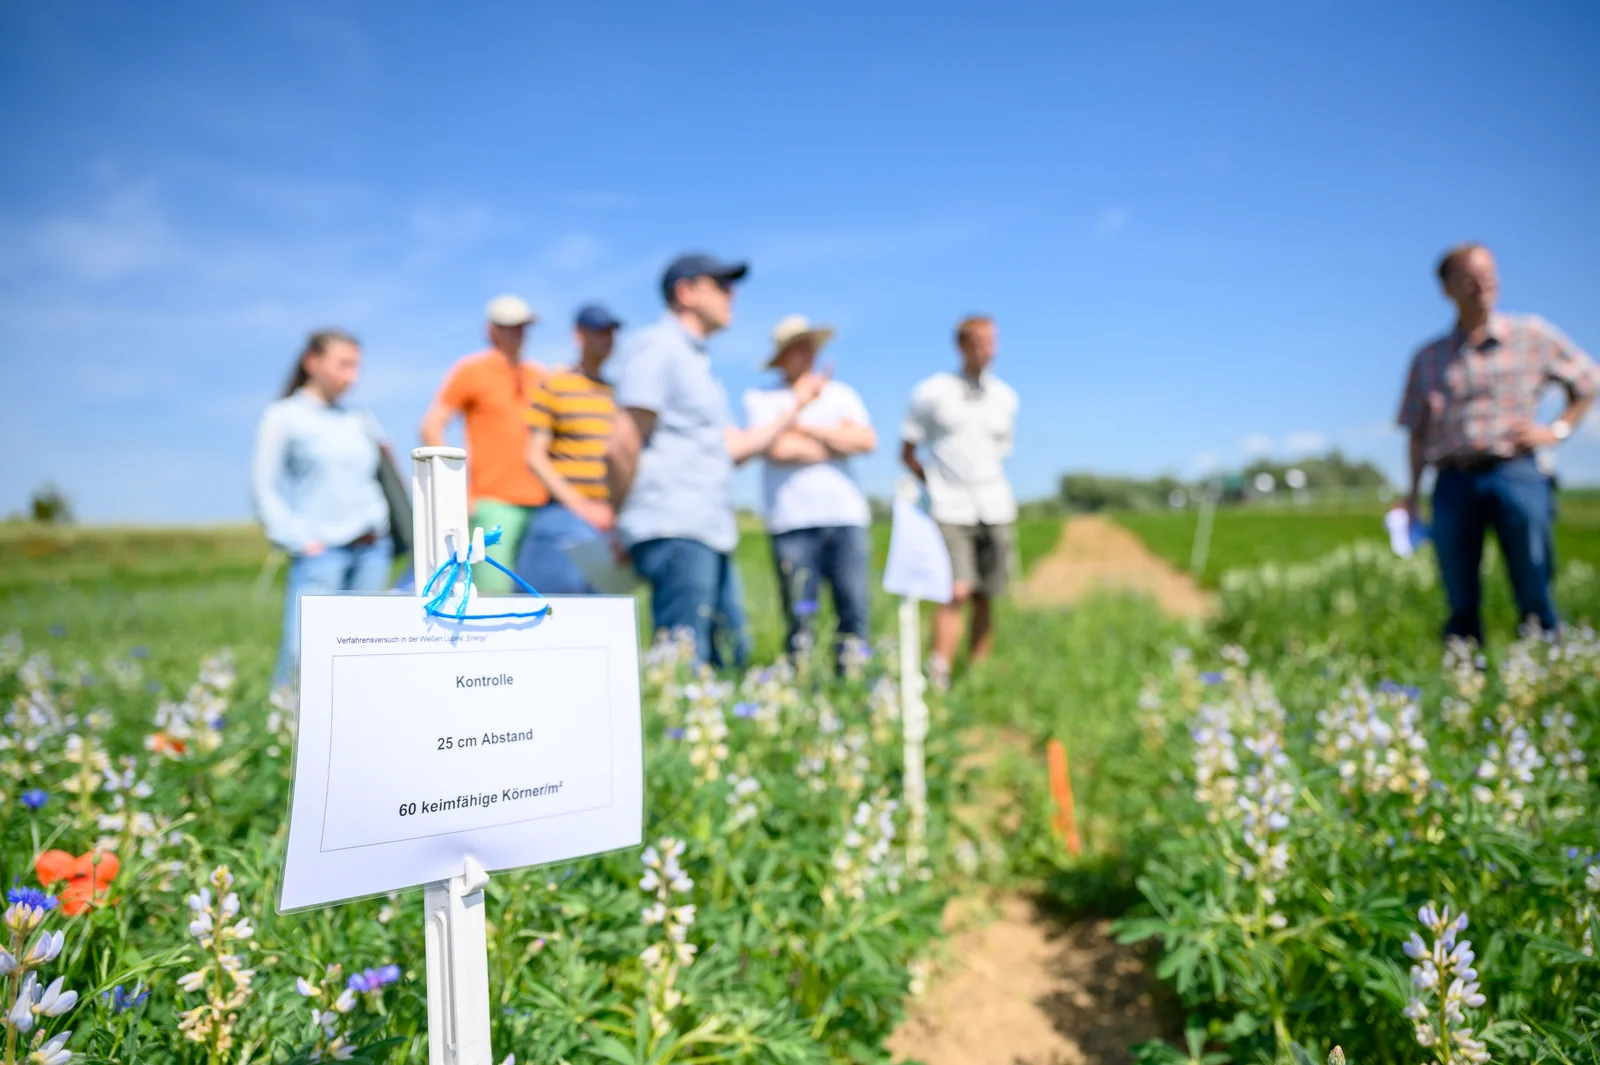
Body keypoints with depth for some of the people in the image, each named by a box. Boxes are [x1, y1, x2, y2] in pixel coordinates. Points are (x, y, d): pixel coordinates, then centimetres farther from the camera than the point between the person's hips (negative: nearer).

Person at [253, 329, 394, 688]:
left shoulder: (359, 420, 13)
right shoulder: (284, 417, 1)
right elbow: (264, 487, -2)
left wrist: (380, 531, 8)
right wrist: (300, 540, -9)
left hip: (372, 550, 4)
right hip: (321, 552, -4)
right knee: (301, 651, -10)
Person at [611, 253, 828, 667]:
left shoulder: (698, 362, 25)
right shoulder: (657, 347, -5)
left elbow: (735, 448, 21)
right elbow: (625, 445, -11)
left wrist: (796, 405, 24)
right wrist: (622, 520, -10)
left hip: (711, 532, 10)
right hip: (674, 529, -10)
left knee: (731, 656, 12)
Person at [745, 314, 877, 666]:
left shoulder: (840, 393, 19)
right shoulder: (760, 399, 8)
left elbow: (867, 440, 3)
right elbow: (777, 449, -9)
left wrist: (806, 428, -3)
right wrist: (840, 444, 2)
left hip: (847, 516, 3)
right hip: (793, 520, -3)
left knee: (855, 608, -1)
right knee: (799, 614, -4)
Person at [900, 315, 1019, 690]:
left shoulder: (1005, 397, 12)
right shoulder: (932, 393, 2)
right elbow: (907, 451, 8)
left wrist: (984, 485, 12)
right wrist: (935, 484, 2)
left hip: (995, 508, 4)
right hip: (950, 510, -4)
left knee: (985, 598, 3)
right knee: (956, 592, -16)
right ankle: (937, 680, -12)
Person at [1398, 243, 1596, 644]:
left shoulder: (1533, 335, 12)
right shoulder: (1427, 358, 14)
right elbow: (1418, 433, 14)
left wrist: (1557, 429, 7)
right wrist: (1412, 495, 6)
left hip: (1516, 474, -1)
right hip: (1453, 482, 1)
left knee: (1535, 598, -5)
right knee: (1461, 603, 0)